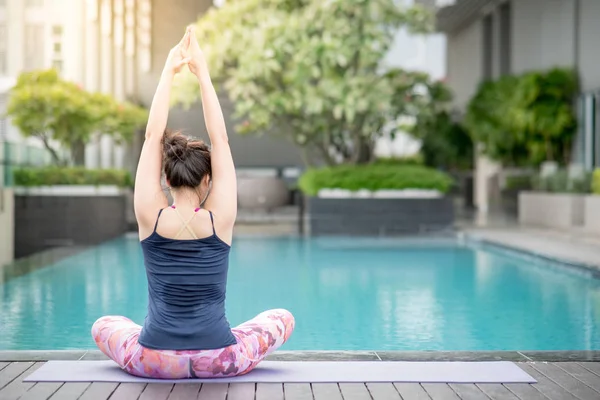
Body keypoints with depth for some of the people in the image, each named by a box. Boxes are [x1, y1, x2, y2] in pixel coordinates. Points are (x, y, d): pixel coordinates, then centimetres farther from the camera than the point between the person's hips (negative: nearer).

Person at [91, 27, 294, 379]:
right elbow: (220, 140, -4)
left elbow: (152, 136, -3)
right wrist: (202, 72, -1)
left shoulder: (151, 216, -9)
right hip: (220, 362, -1)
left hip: (154, 363, 1)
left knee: (103, 326, 33)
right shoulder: (220, 218, -10)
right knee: (283, 319, 27)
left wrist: (169, 72, 0)